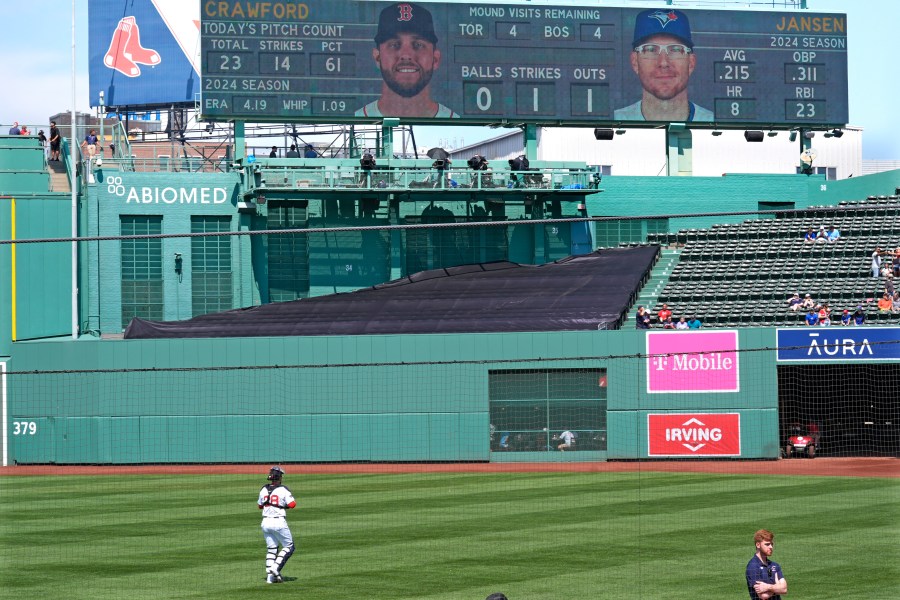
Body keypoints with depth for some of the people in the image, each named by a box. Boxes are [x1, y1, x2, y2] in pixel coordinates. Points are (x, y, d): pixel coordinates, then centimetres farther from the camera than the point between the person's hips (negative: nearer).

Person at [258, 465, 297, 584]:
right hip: (279, 522, -6)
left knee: (271, 549, 14)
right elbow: (292, 504, -16)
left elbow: (260, 505, 17)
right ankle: (276, 567, -8)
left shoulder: (263, 490, 5)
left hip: (266, 522, 6)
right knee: (289, 547, 8)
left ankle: (270, 576, 8)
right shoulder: (283, 490, -11)